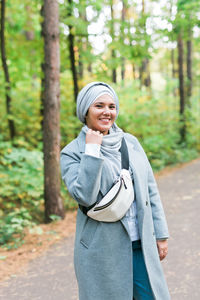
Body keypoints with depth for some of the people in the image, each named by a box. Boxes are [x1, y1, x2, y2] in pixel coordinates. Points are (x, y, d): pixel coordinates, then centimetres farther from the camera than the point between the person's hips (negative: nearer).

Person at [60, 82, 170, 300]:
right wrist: (92, 150, -19)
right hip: (102, 250, -4)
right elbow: (83, 196, -21)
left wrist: (160, 234, 8)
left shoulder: (130, 142, 7)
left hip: (141, 245, 4)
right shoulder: (72, 152, -6)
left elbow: (150, 190, 10)